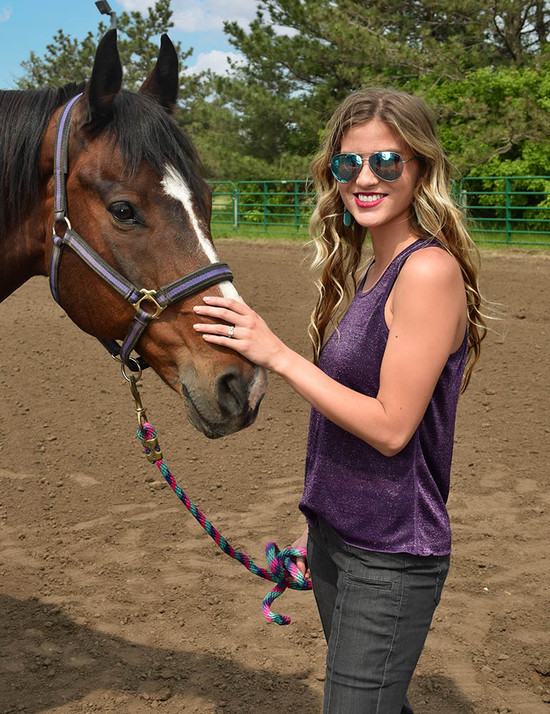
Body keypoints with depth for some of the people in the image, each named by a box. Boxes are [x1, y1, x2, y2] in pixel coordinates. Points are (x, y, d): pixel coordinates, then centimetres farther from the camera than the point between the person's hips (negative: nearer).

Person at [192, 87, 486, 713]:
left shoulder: (430, 270, -20)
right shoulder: (367, 272, 8)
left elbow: (391, 427, -23)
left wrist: (277, 355, -23)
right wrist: (319, 522, 17)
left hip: (390, 556, -9)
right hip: (337, 537, 9)